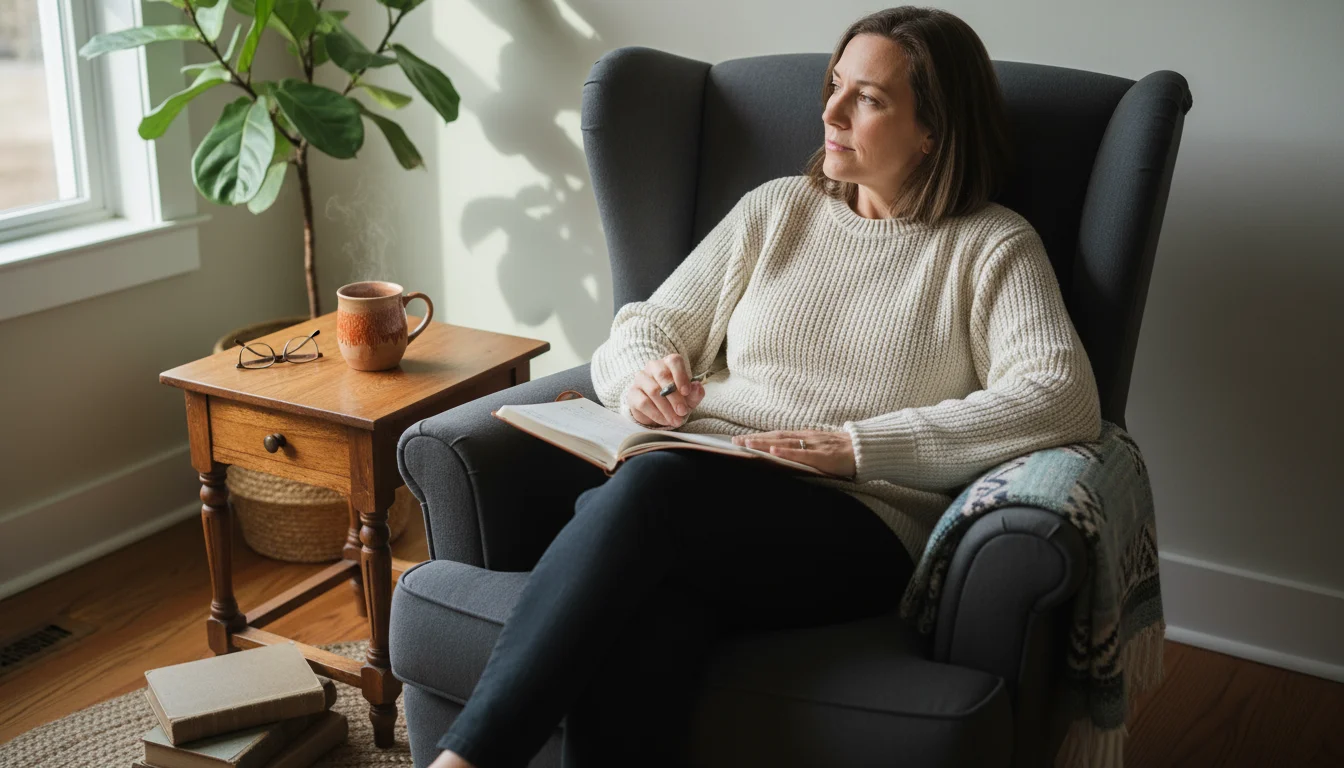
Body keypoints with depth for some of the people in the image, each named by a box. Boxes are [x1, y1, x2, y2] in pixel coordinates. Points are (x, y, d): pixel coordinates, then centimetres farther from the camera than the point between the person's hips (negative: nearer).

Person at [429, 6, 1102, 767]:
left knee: (648, 486, -36)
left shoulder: (993, 246, 8)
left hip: (858, 529, -3)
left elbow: (1066, 398, -9)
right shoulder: (776, 207, 21)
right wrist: (641, 373, -5)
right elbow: (645, 327, 22)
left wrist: (856, 445, -17)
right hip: (704, 493, 4)